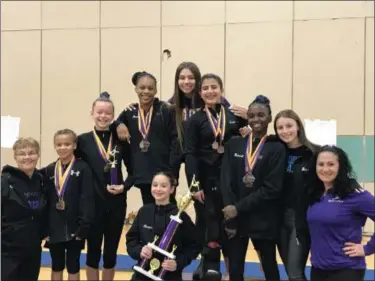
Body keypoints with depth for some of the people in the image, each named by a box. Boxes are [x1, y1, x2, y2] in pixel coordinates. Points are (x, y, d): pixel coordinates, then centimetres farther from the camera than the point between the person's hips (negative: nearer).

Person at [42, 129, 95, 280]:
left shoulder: (83, 168, -7)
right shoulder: (49, 170, 5)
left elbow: (87, 199, -12)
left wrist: (84, 225, -17)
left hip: (73, 227, -4)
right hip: (54, 228, 4)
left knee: (73, 266, 10)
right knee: (56, 266, 15)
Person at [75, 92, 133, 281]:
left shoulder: (120, 141, 2)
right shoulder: (83, 140, -1)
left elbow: (132, 170, 7)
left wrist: (125, 186, -10)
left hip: (116, 203, 1)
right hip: (92, 203, -1)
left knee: (111, 251, 11)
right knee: (93, 249, 8)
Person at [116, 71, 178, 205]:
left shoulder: (166, 111, -3)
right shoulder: (129, 113, 7)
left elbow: (176, 141, -6)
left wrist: (173, 172, -12)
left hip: (164, 173, -3)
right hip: (142, 175, 3)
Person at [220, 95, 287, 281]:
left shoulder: (277, 148, -2)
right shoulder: (234, 145, 7)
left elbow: (272, 189, -11)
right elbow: (225, 181, -1)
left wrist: (239, 207, -15)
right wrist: (231, 217, -12)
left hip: (263, 221, -2)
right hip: (234, 219, 3)